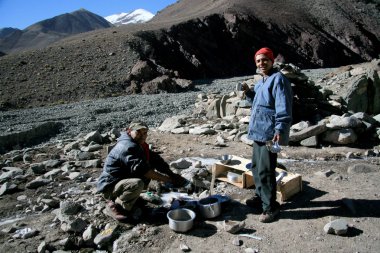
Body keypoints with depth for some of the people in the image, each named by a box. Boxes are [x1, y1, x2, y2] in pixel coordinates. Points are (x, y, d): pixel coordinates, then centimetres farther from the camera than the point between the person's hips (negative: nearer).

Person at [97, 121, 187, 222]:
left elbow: (156, 159, 4)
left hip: (121, 180, 10)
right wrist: (168, 180, -29)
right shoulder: (128, 147, -24)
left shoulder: (139, 146, 8)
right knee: (138, 184, -35)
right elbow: (142, 169, -32)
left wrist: (172, 175, -10)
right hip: (109, 187, -10)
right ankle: (113, 207, -10)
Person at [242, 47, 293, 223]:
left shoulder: (278, 79, -11)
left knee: (265, 171, -7)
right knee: (256, 167, 18)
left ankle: (270, 207, 6)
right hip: (258, 131, 10)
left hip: (270, 133, -10)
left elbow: (283, 108, -19)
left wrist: (279, 130, -28)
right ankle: (260, 196, 35)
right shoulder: (261, 82, 18)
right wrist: (249, 93, 12)